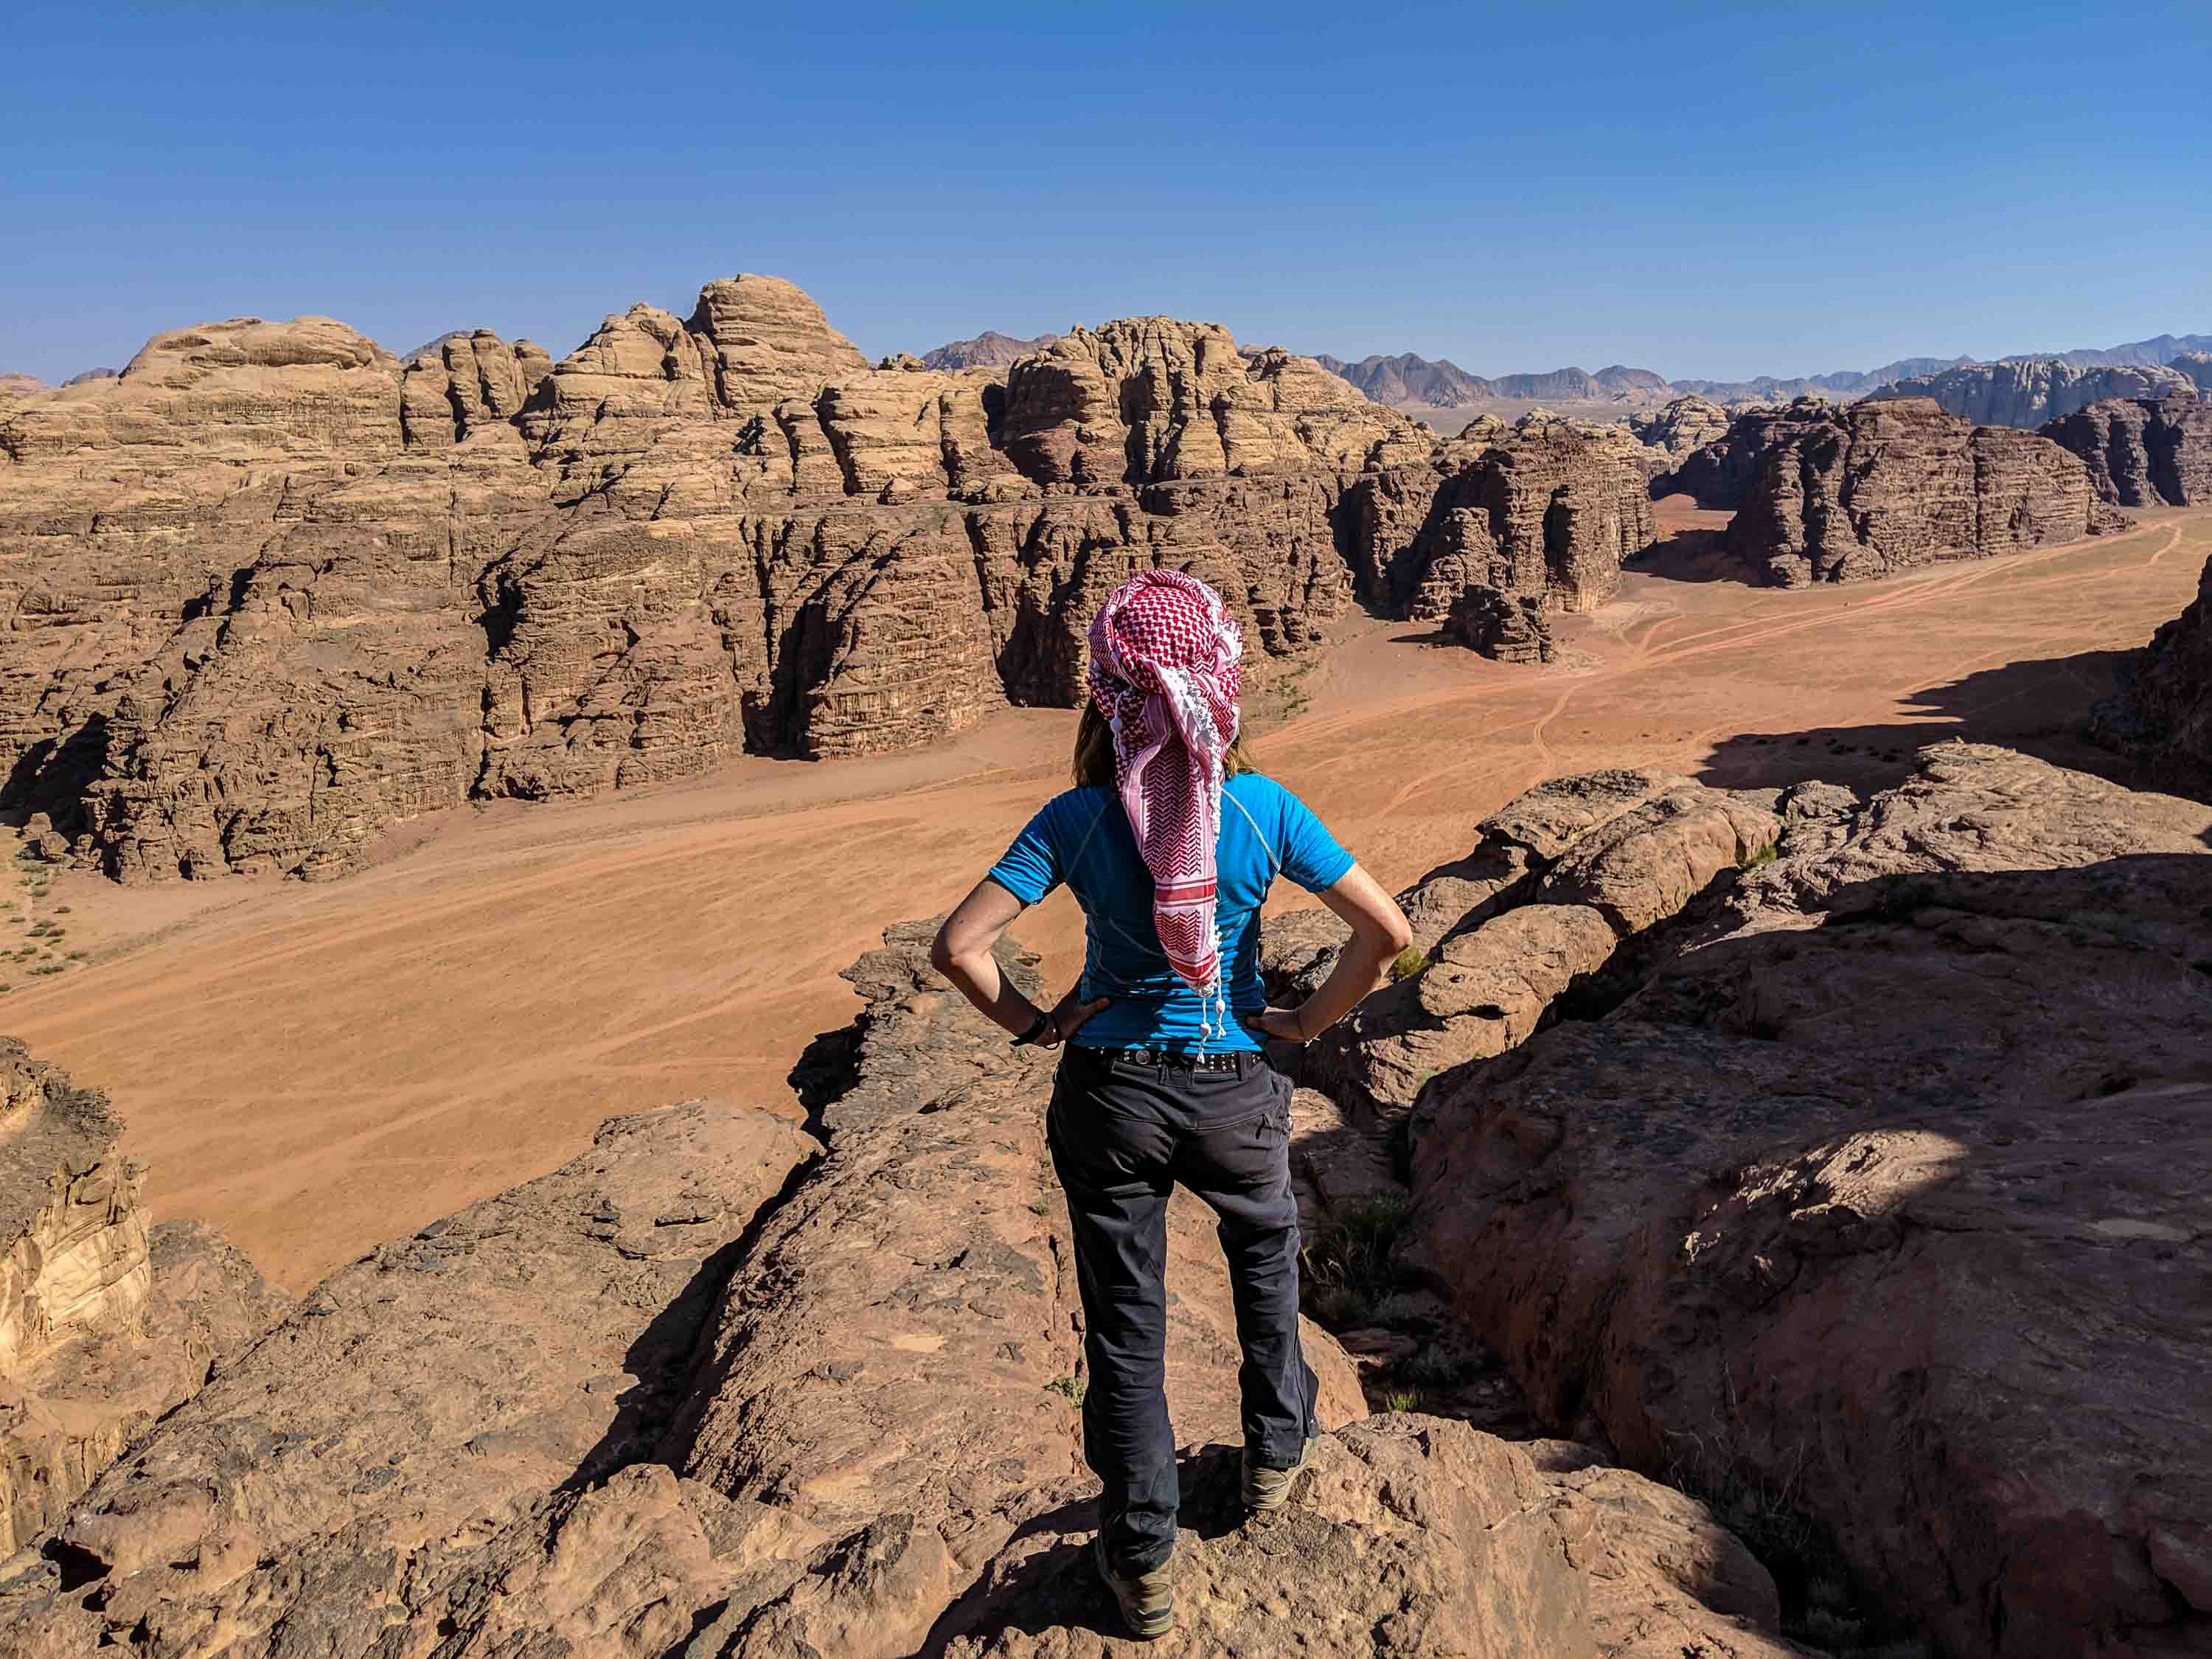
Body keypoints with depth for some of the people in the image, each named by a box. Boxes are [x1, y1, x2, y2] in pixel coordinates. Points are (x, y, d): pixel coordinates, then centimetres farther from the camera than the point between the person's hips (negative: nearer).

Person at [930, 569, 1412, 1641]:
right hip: (1234, 1088, 1)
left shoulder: (1077, 820, -15)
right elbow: (1387, 930, -15)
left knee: (1125, 1323, 15)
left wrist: (1027, 1021, -2)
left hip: (1110, 1092, 0)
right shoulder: (1264, 809, -15)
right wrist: (1312, 1020, -1)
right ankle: (1274, 1457, 47)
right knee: (1266, 1255, 31)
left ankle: (1142, 1565, 27)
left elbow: (958, 946, -18)